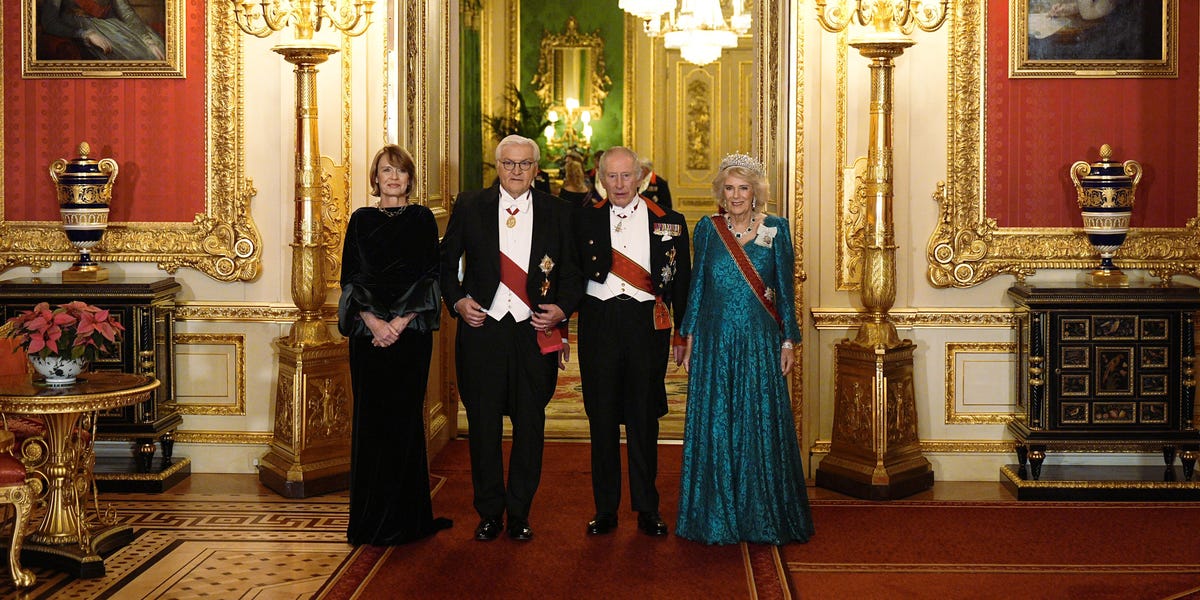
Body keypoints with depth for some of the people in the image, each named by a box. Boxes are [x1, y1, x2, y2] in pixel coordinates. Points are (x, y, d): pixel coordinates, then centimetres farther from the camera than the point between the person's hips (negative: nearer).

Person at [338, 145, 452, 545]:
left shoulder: (422, 219, 6)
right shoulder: (361, 220, 10)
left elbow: (430, 274, -1)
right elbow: (350, 276, 5)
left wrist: (400, 322, -11)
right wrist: (373, 320, -10)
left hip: (411, 330, -1)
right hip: (368, 331, 1)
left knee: (404, 417, 0)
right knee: (370, 418, 2)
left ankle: (404, 516, 8)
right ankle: (371, 518, 10)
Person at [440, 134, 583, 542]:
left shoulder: (557, 212, 6)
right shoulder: (469, 206, 5)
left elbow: (572, 271, 8)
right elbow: (446, 262, 11)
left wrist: (562, 308, -8)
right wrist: (456, 301, -4)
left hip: (535, 332, 0)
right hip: (482, 329, 0)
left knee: (530, 426, 6)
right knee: (483, 426, 6)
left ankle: (519, 513, 21)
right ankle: (489, 513, 21)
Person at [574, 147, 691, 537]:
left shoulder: (669, 222, 5)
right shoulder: (585, 219, 5)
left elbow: (681, 281, 8)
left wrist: (682, 333, 7)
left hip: (648, 325, 0)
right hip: (599, 323, 0)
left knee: (644, 418, 7)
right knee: (602, 417, 6)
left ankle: (647, 508, 18)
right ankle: (605, 509, 17)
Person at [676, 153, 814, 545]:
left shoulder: (775, 229, 2)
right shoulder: (708, 229, 5)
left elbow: (785, 290, 4)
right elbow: (697, 287, 7)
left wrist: (788, 342, -1)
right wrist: (690, 343, 4)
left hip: (760, 342, -1)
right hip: (715, 342, 1)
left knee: (761, 426, 2)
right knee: (714, 427, 5)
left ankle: (763, 517, 16)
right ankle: (716, 517, 17)